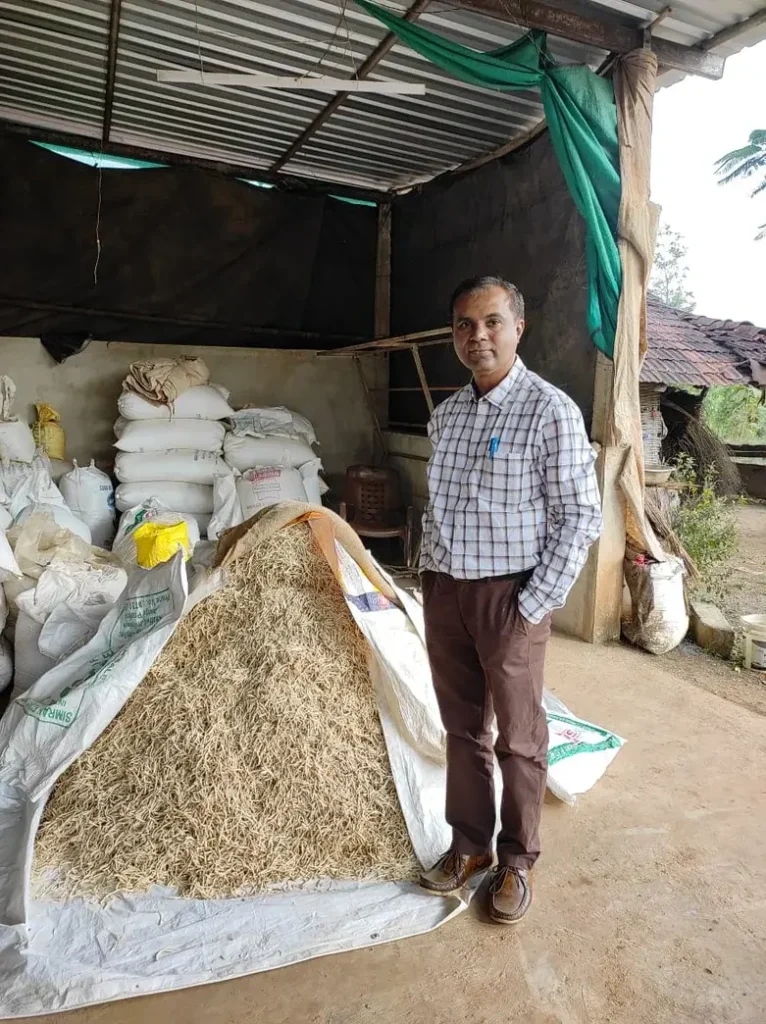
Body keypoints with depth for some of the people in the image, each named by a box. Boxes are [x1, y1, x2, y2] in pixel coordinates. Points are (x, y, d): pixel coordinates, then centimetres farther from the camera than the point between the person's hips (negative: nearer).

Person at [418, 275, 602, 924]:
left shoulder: (550, 411, -11)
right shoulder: (447, 413, 9)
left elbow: (581, 518, -11)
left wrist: (534, 607, -13)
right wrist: (428, 575, 11)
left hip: (509, 595, -5)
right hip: (444, 589, 6)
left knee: (518, 737, 10)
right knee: (462, 728, 17)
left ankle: (517, 860, 30)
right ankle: (469, 844, 36)